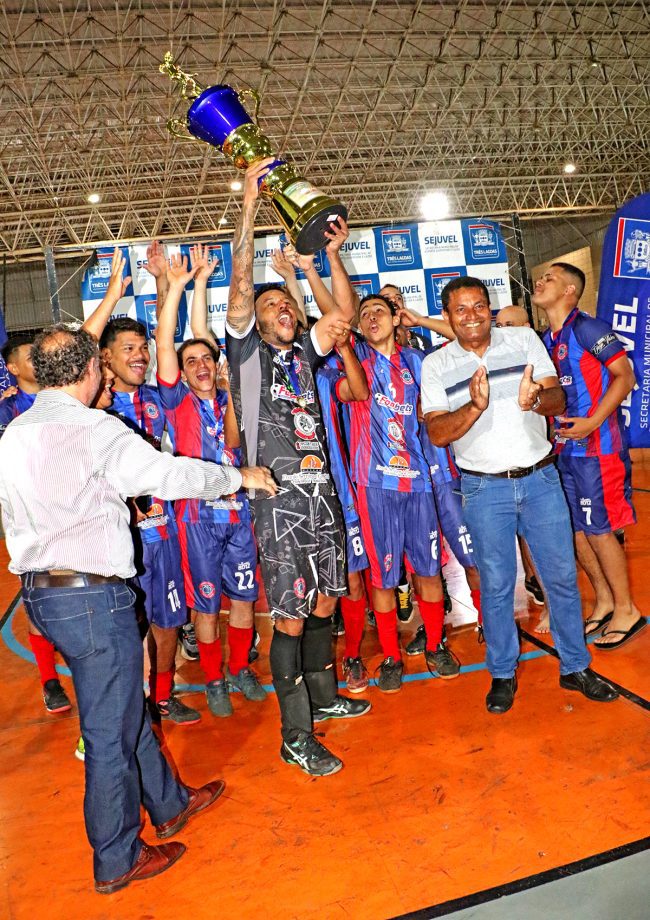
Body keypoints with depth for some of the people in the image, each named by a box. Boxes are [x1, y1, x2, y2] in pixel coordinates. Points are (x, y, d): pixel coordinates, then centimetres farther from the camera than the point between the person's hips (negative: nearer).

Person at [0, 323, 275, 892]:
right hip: (93, 594, -9)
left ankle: (170, 803, 41)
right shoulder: (94, 428, -16)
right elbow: (172, 475, -14)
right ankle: (117, 861, 25)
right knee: (110, 729, 7)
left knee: (124, 704, 22)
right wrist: (240, 476, 1)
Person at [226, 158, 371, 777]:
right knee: (290, 618, -1)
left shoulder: (302, 353, 16)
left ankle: (322, 698, 36)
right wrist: (248, 202, -10)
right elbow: (240, 284, -9)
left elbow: (343, 317, 8)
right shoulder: (246, 352, 2)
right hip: (279, 499, -6)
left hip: (322, 494, 6)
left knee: (323, 605, 16)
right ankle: (295, 738, 11)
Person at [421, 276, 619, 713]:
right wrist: (475, 406, -28)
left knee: (562, 574, 9)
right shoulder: (436, 365, -1)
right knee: (496, 583, 7)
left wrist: (535, 399, -28)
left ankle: (575, 667, 28)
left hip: (541, 478, 2)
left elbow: (558, 399, -4)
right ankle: (503, 674, 25)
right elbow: (437, 432, -9)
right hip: (485, 488, -1)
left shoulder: (525, 340, 3)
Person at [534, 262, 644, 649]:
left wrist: (593, 421, -22)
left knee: (599, 530, -1)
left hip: (596, 446, -8)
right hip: (565, 447, 8)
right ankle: (605, 602, 29)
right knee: (576, 530, 12)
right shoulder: (547, 339, 13)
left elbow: (624, 375, -15)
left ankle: (626, 610, 16)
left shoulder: (587, 327, -11)